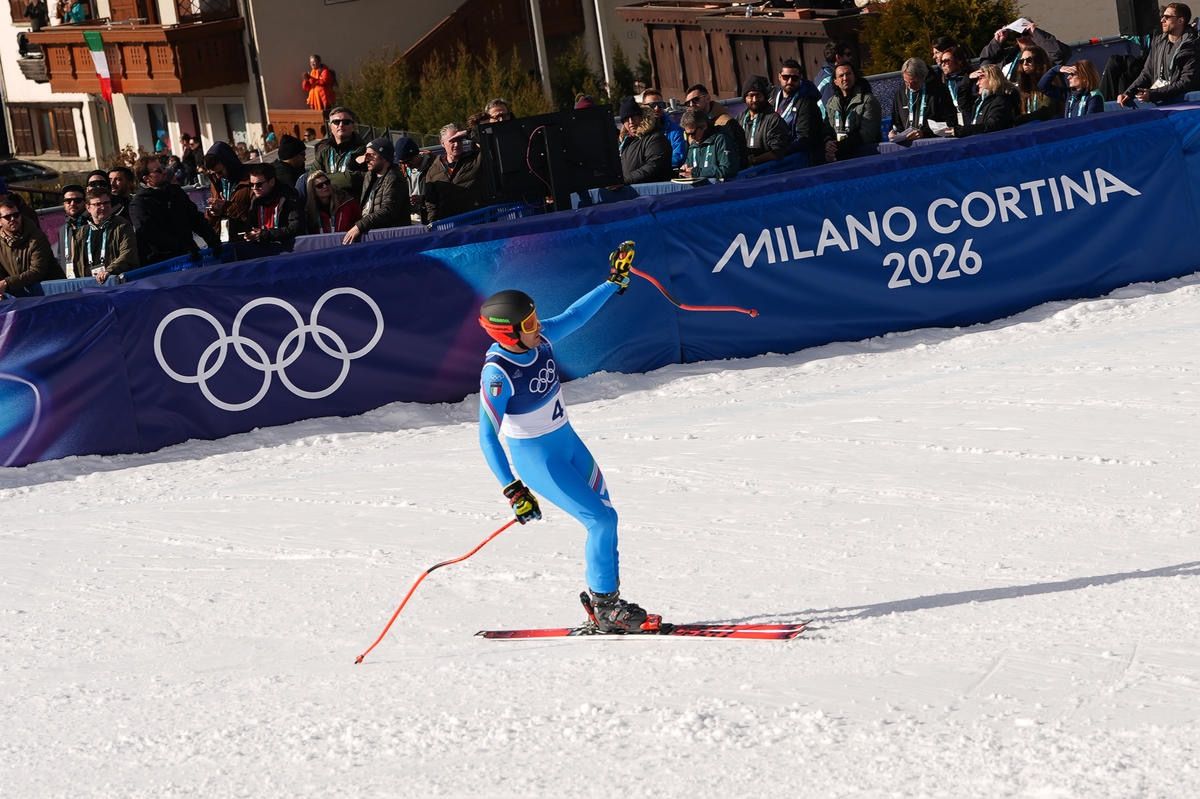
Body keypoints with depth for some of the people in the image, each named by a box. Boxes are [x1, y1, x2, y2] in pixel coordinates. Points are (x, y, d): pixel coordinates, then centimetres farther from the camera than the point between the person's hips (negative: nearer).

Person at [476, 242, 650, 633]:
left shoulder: (539, 339, -8)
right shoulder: (497, 373, -27)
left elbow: (575, 316, 12)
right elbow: (488, 436, -26)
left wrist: (614, 282, 14)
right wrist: (513, 490, -29)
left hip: (568, 441, 8)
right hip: (537, 460, -8)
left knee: (604, 516, 12)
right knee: (602, 520, -10)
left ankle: (606, 601, 26)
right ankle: (605, 608, 5)